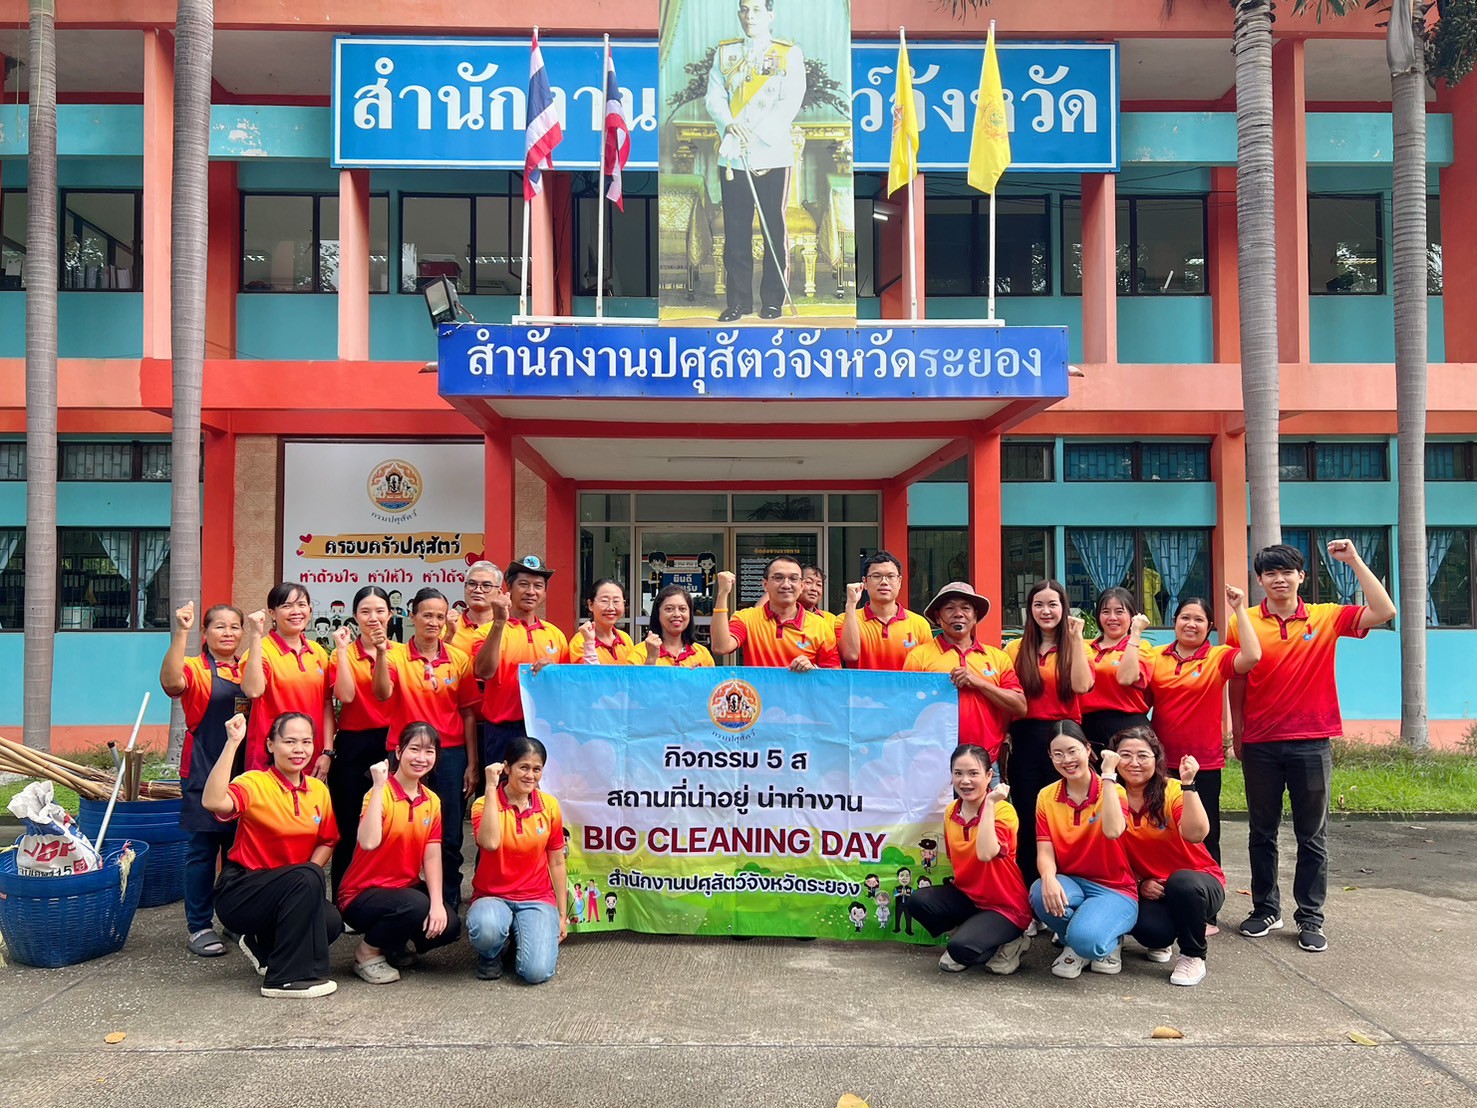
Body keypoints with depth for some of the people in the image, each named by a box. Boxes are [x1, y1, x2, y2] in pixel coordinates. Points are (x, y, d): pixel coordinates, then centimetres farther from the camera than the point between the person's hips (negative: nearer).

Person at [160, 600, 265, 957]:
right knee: (203, 847, 1)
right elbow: (171, 682, -28)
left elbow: (253, 690, -16)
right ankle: (198, 926, 12)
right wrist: (181, 632, -34)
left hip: (244, 768, 4)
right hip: (204, 771, -4)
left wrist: (256, 637, -18)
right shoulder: (195, 668, -4)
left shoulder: (248, 666, 7)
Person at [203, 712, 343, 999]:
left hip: (292, 890, 6)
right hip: (239, 893, -6)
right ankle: (285, 978, -20)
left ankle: (265, 948, 12)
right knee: (308, 877, -32)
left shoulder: (318, 790, 3)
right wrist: (232, 743, -35)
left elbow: (327, 842, 8)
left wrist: (309, 876, -12)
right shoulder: (255, 783, -14)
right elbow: (213, 802, -35)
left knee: (331, 921, -22)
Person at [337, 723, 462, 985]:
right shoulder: (379, 793, -16)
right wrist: (379, 787, -32)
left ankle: (395, 948, 13)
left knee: (447, 925, -17)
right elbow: (368, 843, -34)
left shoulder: (432, 801, 2)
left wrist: (437, 903, -17)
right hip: (363, 894, -6)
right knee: (416, 906, -33)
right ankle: (368, 952, -5)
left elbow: (432, 857, -4)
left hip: (406, 888, 6)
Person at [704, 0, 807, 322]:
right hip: (732, 158, 3)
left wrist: (751, 134, -17)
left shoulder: (789, 54, 2)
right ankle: (738, 300, 13)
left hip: (773, 156, -2)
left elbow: (790, 104, -8)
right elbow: (714, 98, 3)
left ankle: (773, 300, 12)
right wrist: (729, 126, -18)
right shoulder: (724, 52, 12)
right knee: (735, 232, 5)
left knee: (775, 231, 2)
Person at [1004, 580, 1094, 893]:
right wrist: (1005, 738, -3)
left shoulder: (1076, 648, 7)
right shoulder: (1016, 650, 10)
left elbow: (1081, 685, -13)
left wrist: (1076, 638, -9)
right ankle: (1029, 893, 16)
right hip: (1025, 739, 1)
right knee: (1028, 820, 5)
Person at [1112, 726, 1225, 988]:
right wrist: (1139, 883, -12)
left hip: (1198, 882, -1)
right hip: (1147, 888, 2)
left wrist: (1187, 784, -37)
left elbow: (1195, 834, -33)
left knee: (1182, 882, -37)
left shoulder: (1172, 791, -14)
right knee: (1151, 930, -31)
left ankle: (1193, 956, -9)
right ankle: (1160, 943, 11)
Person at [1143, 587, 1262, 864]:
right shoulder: (1156, 657, 4)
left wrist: (1239, 609, -22)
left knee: (1205, 838, 10)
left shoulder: (1218, 657, -3)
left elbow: (1252, 657, -23)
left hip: (1204, 764, -2)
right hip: (1162, 762, 2)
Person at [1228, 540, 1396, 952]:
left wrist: (1354, 561, -11)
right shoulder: (1244, 625, -1)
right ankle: (1266, 909, 24)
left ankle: (1310, 919, 17)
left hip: (1311, 743, 0)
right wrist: (1237, 735, 5)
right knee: (1262, 833, 11)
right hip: (1260, 745, 0)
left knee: (1312, 836, 7)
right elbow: (1236, 684, 5)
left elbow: (1384, 612, -10)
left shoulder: (1326, 617, 0)